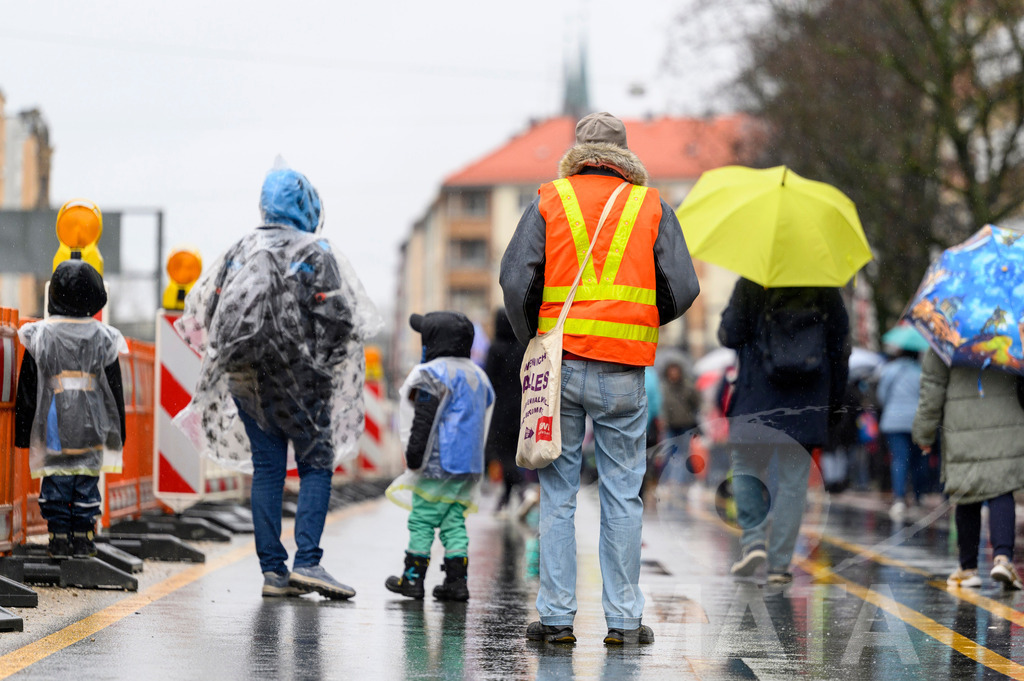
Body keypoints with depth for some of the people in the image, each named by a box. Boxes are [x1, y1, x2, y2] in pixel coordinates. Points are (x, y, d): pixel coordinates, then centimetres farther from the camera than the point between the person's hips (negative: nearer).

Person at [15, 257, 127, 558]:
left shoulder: (39, 335, -4)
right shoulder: (103, 337, -2)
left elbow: (28, 388, 1)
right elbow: (114, 388, 3)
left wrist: (24, 432, 9)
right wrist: (116, 432, 12)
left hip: (53, 427, -1)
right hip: (91, 429, 1)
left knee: (55, 481, 7)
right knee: (87, 482, 8)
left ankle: (59, 536, 6)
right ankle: (82, 536, 9)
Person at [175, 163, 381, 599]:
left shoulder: (239, 252, 9)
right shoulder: (316, 253, -6)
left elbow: (207, 311, 9)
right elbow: (339, 319, -11)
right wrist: (323, 362, 5)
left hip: (246, 378, 5)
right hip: (300, 378, -5)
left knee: (266, 469, 9)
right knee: (316, 465, 2)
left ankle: (272, 570, 5)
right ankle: (307, 560, -12)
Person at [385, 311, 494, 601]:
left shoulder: (433, 374, -10)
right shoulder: (477, 375, 17)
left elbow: (424, 420, -14)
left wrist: (414, 454, -9)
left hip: (439, 462, -8)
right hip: (469, 464, 8)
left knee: (422, 518, -1)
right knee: (454, 520, 9)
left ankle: (413, 577, 1)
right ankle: (456, 580, 3)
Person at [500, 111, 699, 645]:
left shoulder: (548, 203, 5)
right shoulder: (652, 208, 6)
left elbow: (516, 279, -4)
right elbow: (682, 289, 0)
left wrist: (531, 339, 11)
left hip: (559, 364, 0)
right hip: (623, 373, 0)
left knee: (557, 493, 6)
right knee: (622, 495, 6)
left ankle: (555, 616, 5)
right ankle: (624, 618, 7)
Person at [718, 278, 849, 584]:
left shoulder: (750, 286, -6)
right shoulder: (826, 291, 2)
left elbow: (730, 335, -8)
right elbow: (841, 344, 5)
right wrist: (834, 402, 14)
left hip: (756, 401, -1)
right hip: (807, 407, 1)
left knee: (747, 470, 17)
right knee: (793, 481, 5)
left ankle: (754, 537, -1)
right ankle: (780, 562, 3)